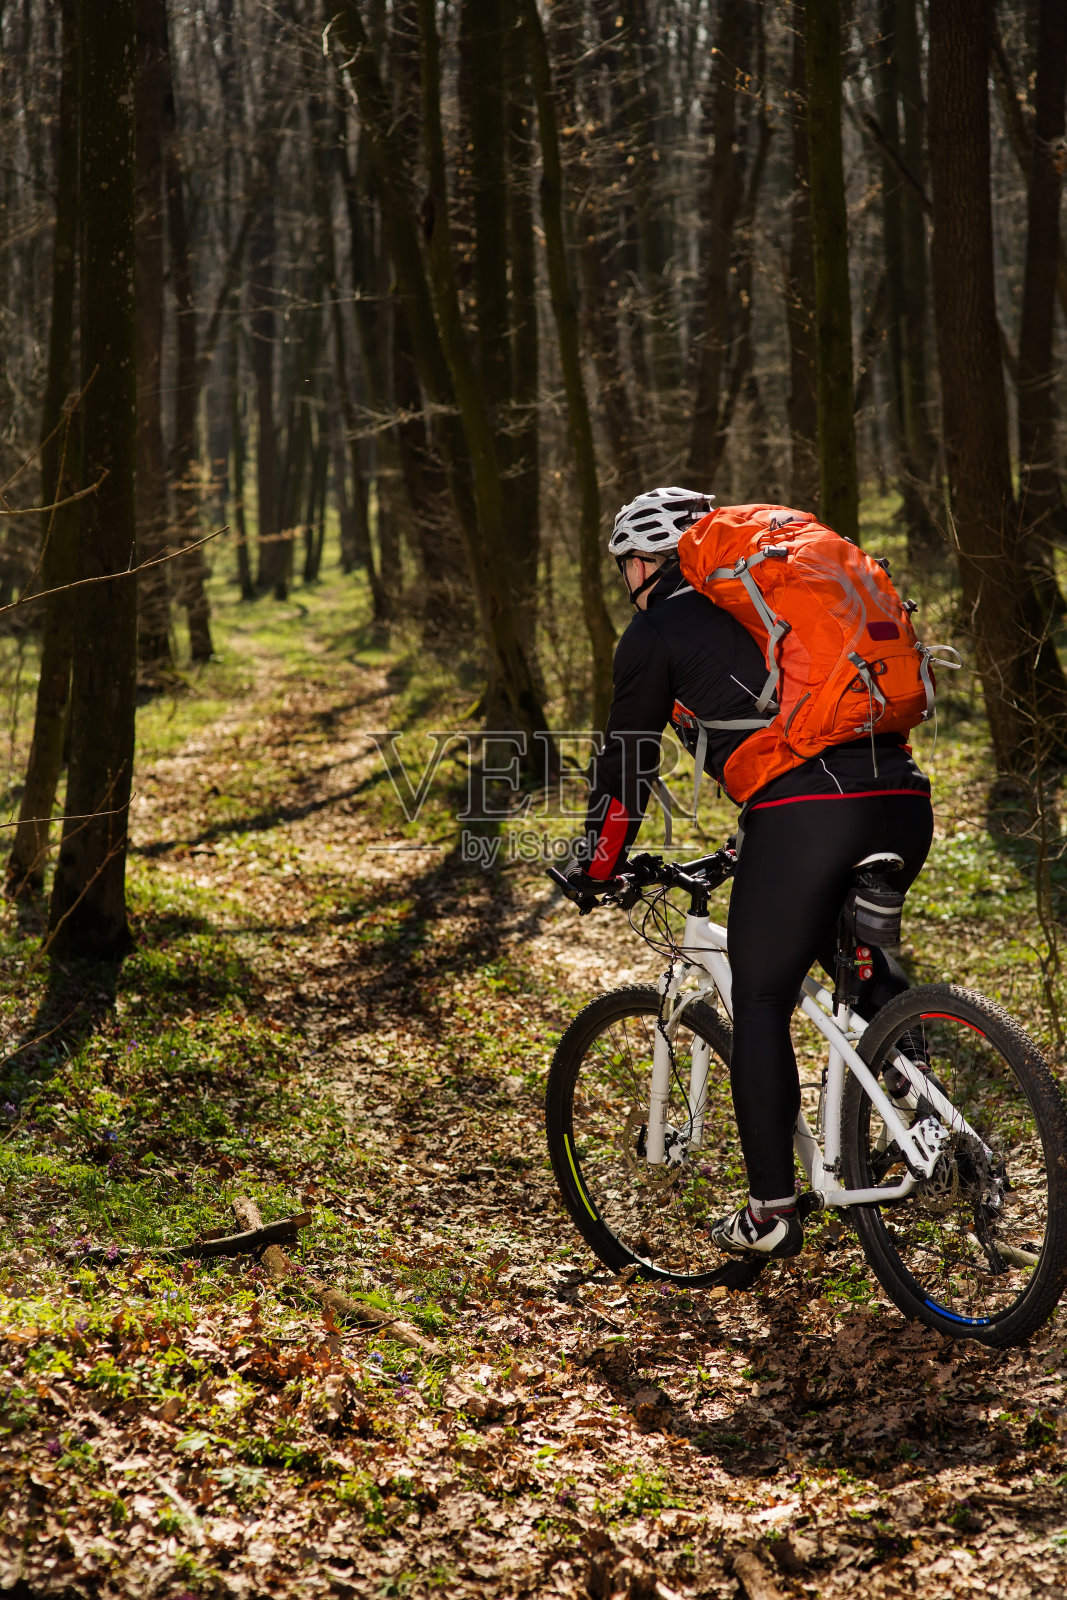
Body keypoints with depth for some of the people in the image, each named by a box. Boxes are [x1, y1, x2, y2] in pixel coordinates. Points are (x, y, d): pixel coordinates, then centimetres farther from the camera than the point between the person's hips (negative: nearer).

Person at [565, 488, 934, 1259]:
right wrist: (756, 843, 50)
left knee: (761, 1005, 5)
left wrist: (595, 869, 29)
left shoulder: (658, 630, 11)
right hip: (904, 800, 7)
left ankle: (771, 1213, 6)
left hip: (804, 812, -7)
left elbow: (628, 762, 14)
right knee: (847, 943, 32)